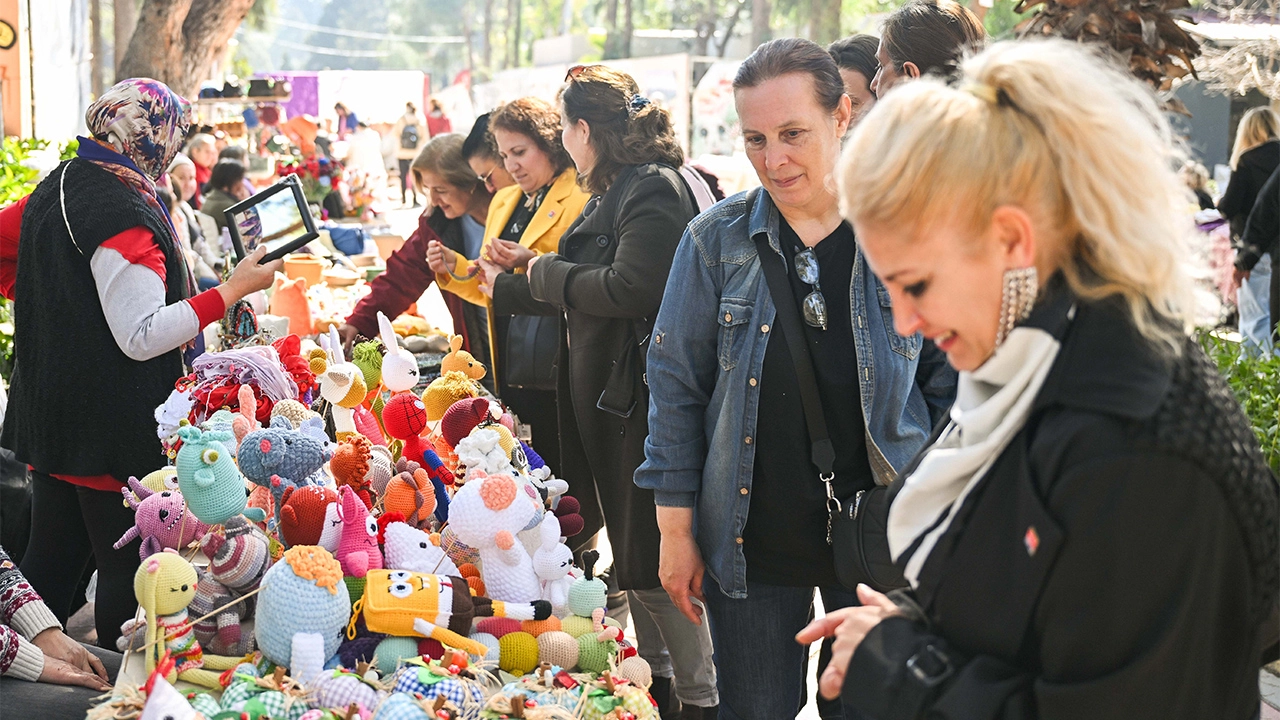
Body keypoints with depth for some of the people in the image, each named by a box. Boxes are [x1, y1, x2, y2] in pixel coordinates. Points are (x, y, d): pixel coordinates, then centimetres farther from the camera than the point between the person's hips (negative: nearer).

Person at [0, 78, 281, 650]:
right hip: (112, 426, -9)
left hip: (47, 409, 9)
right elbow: (144, 336, -23)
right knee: (127, 564, 0)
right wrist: (234, 290, -20)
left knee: (51, 559, 16)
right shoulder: (123, 216, -21)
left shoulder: (56, 187, 8)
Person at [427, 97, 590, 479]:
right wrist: (453, 267, 8)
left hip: (555, 374, -7)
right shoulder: (504, 201, 19)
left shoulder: (581, 200, -7)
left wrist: (533, 264, -23)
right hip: (510, 373, 7)